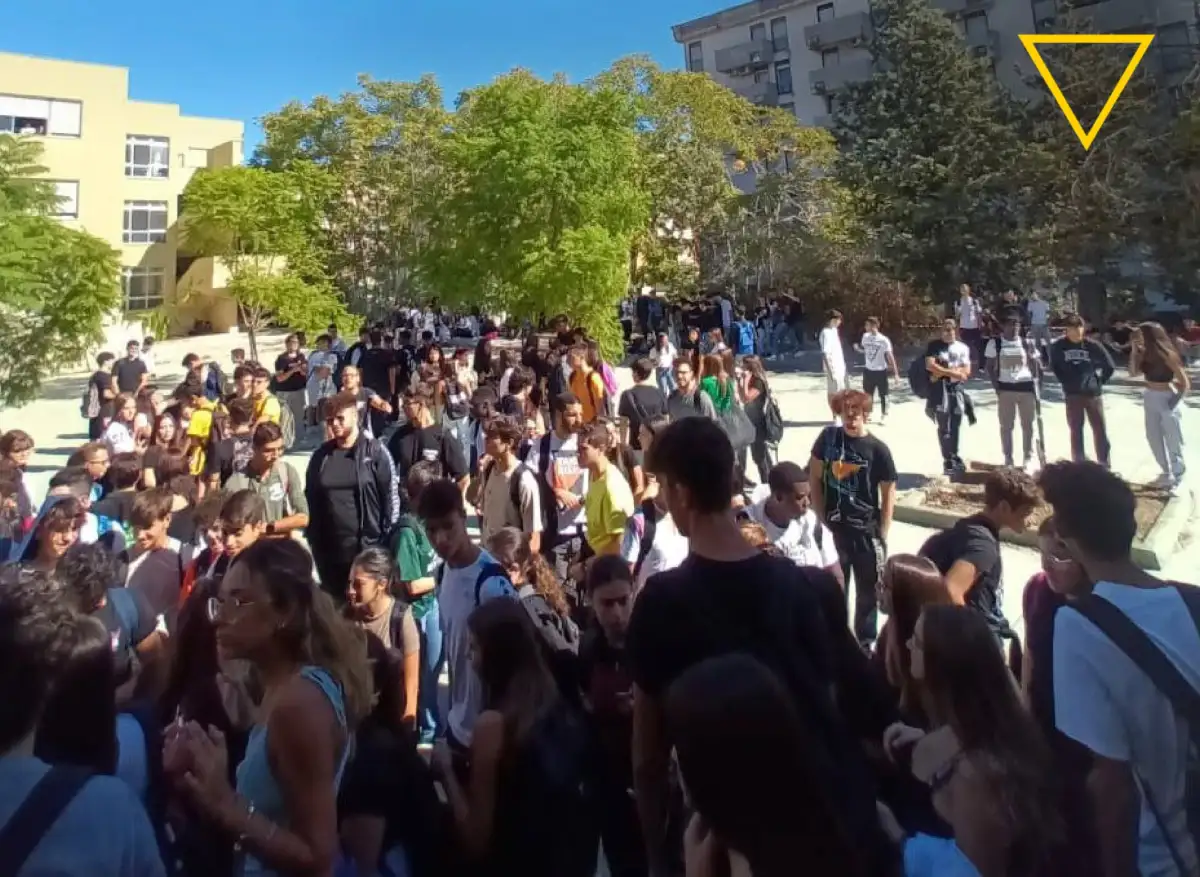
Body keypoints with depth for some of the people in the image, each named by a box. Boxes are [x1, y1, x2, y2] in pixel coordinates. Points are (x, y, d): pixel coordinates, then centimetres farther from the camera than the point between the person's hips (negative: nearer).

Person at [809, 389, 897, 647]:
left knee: (868, 590, 14)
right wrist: (822, 518, -1)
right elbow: (814, 478, 2)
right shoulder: (828, 437, -6)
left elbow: (888, 493, -5)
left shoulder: (878, 449, -11)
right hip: (833, 528, 1)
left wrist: (882, 534, -6)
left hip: (866, 531, -1)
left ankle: (866, 642, 32)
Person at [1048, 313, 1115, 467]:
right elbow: (1054, 366, 11)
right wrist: (1065, 382, 5)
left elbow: (1109, 366, 6)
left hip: (1093, 394, 0)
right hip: (1072, 395, 0)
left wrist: (1099, 382, 3)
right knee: (1076, 431, 6)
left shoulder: (1092, 345, -6)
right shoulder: (1058, 346, -6)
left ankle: (1105, 466, 16)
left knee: (1100, 430, 5)